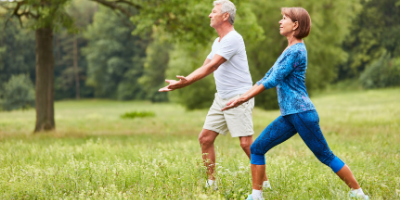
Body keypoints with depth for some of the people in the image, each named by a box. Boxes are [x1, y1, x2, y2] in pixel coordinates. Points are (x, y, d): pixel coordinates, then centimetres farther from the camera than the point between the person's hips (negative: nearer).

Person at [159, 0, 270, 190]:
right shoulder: (218, 42, 14)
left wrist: (185, 82, -24)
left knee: (246, 143, -12)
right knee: (205, 138, 4)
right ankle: (211, 182, 12)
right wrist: (183, 80, 5)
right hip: (221, 98, 9)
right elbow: (204, 67, 19)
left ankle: (264, 183, 0)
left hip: (239, 98, -9)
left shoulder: (233, 39, -16)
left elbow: (211, 67, -22)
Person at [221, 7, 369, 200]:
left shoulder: (296, 51, -13)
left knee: (325, 156, -2)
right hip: (289, 116, 9)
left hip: (301, 112, -9)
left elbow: (273, 80, -16)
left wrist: (245, 98, -11)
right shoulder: (289, 50, 17)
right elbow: (267, 77, 19)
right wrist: (241, 97, 14)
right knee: (257, 149, 3)